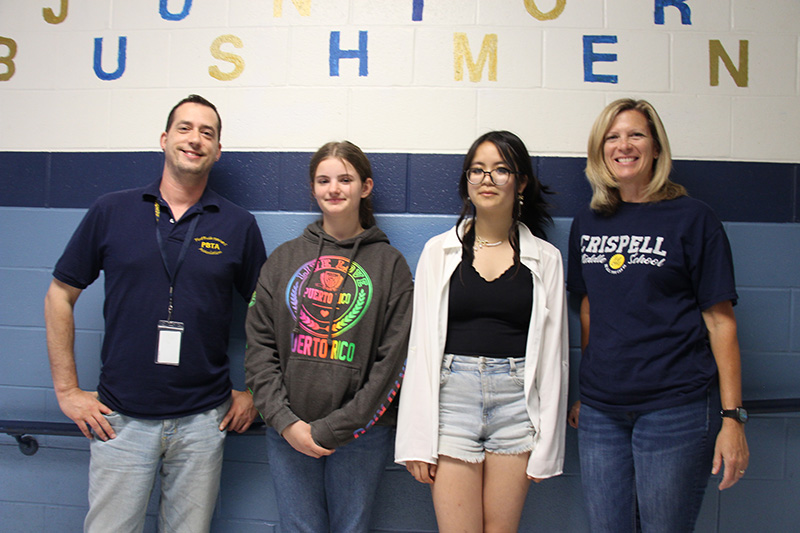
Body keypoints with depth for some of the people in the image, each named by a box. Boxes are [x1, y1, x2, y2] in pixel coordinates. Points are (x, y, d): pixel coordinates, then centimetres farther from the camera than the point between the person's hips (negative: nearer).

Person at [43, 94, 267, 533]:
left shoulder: (238, 225, 1)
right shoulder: (110, 212, 1)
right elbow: (59, 296, 6)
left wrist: (253, 391, 4)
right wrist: (67, 389, 2)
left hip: (203, 421, 1)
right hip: (120, 419, 0)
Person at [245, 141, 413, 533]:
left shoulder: (389, 263, 0)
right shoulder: (284, 258, 7)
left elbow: (392, 360, -7)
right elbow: (259, 346, 3)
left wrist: (334, 428, -11)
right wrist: (284, 421, -8)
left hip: (360, 434, -1)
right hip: (288, 432, 2)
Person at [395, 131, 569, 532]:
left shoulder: (545, 258, 5)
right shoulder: (439, 251, 5)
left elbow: (552, 354, 6)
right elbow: (421, 345, 2)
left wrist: (547, 443, 2)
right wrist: (417, 438, -3)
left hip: (517, 401, 1)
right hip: (452, 397, 0)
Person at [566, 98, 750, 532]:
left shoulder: (692, 218, -4)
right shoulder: (587, 224, 8)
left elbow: (720, 320, -5)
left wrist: (732, 416, -9)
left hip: (676, 408, -4)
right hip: (600, 410, 4)